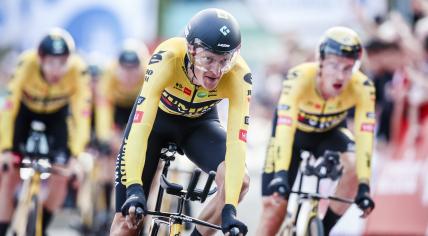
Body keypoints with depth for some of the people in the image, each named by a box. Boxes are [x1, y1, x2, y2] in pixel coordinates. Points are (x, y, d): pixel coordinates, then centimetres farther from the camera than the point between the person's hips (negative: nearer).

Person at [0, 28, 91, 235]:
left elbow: (82, 115, -32)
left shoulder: (78, 71, -34)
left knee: (61, 176, -11)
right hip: (25, 111, -1)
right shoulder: (27, 64, -37)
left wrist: (76, 155, -40)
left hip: (57, 114, 1)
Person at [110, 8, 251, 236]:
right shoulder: (168, 57, -38)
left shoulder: (238, 75, -33)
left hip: (199, 123, 1)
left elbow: (236, 141, -37)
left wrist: (230, 208, -47)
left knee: (239, 181, -28)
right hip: (157, 116, -1)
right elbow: (140, 127, -43)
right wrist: (134, 189, -53)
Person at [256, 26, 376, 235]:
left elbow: (364, 136, -35)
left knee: (352, 167, -29)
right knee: (274, 205, -9)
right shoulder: (299, 78, -38)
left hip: (330, 133, 1)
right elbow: (285, 128, -45)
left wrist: (364, 188, -42)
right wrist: (280, 176, -56)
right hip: (293, 131, -1)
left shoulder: (362, 88, -32)